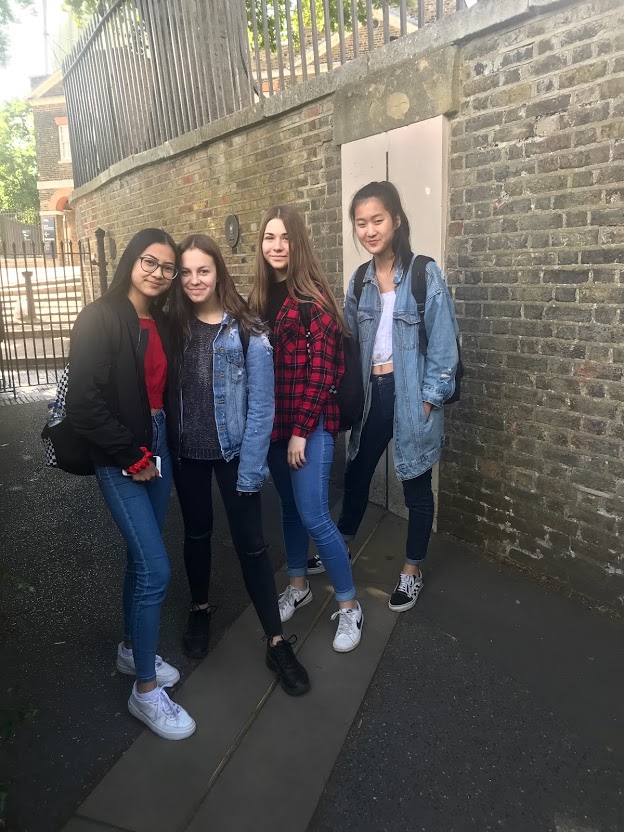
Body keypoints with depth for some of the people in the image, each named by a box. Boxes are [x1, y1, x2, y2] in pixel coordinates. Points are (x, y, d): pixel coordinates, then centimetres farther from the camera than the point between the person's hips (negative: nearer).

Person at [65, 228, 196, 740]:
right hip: (121, 460, -7)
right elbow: (84, 403, -19)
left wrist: (157, 447, 6)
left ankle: (132, 649, 38)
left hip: (155, 450, 7)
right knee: (156, 569, -7)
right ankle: (146, 690, 11)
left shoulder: (159, 322, 9)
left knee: (143, 558, 17)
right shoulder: (101, 318, -13)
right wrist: (132, 457, -14)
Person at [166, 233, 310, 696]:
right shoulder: (175, 325, 1)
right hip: (186, 452, 4)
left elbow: (261, 407, -13)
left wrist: (250, 469, -15)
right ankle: (200, 610, 43)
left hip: (234, 453, -4)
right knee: (196, 533, 19)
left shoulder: (247, 332, -11)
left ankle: (277, 642, 16)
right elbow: (166, 393, 6)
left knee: (250, 543, 1)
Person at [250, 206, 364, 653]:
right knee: (289, 507, 17)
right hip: (273, 421, 6)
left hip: (310, 424, -6)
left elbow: (322, 369, -14)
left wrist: (302, 430, -16)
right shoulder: (261, 296, 8)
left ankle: (350, 607, 12)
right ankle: (298, 586, 36)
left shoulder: (313, 296, -10)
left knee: (314, 516, -6)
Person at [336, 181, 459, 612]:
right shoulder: (360, 280, 6)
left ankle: (413, 570, 28)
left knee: (416, 484, 9)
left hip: (411, 393, -5)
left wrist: (429, 399, -14)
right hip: (371, 392, 5)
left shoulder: (426, 274, -9)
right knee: (356, 475, 17)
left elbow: (443, 342, -11)